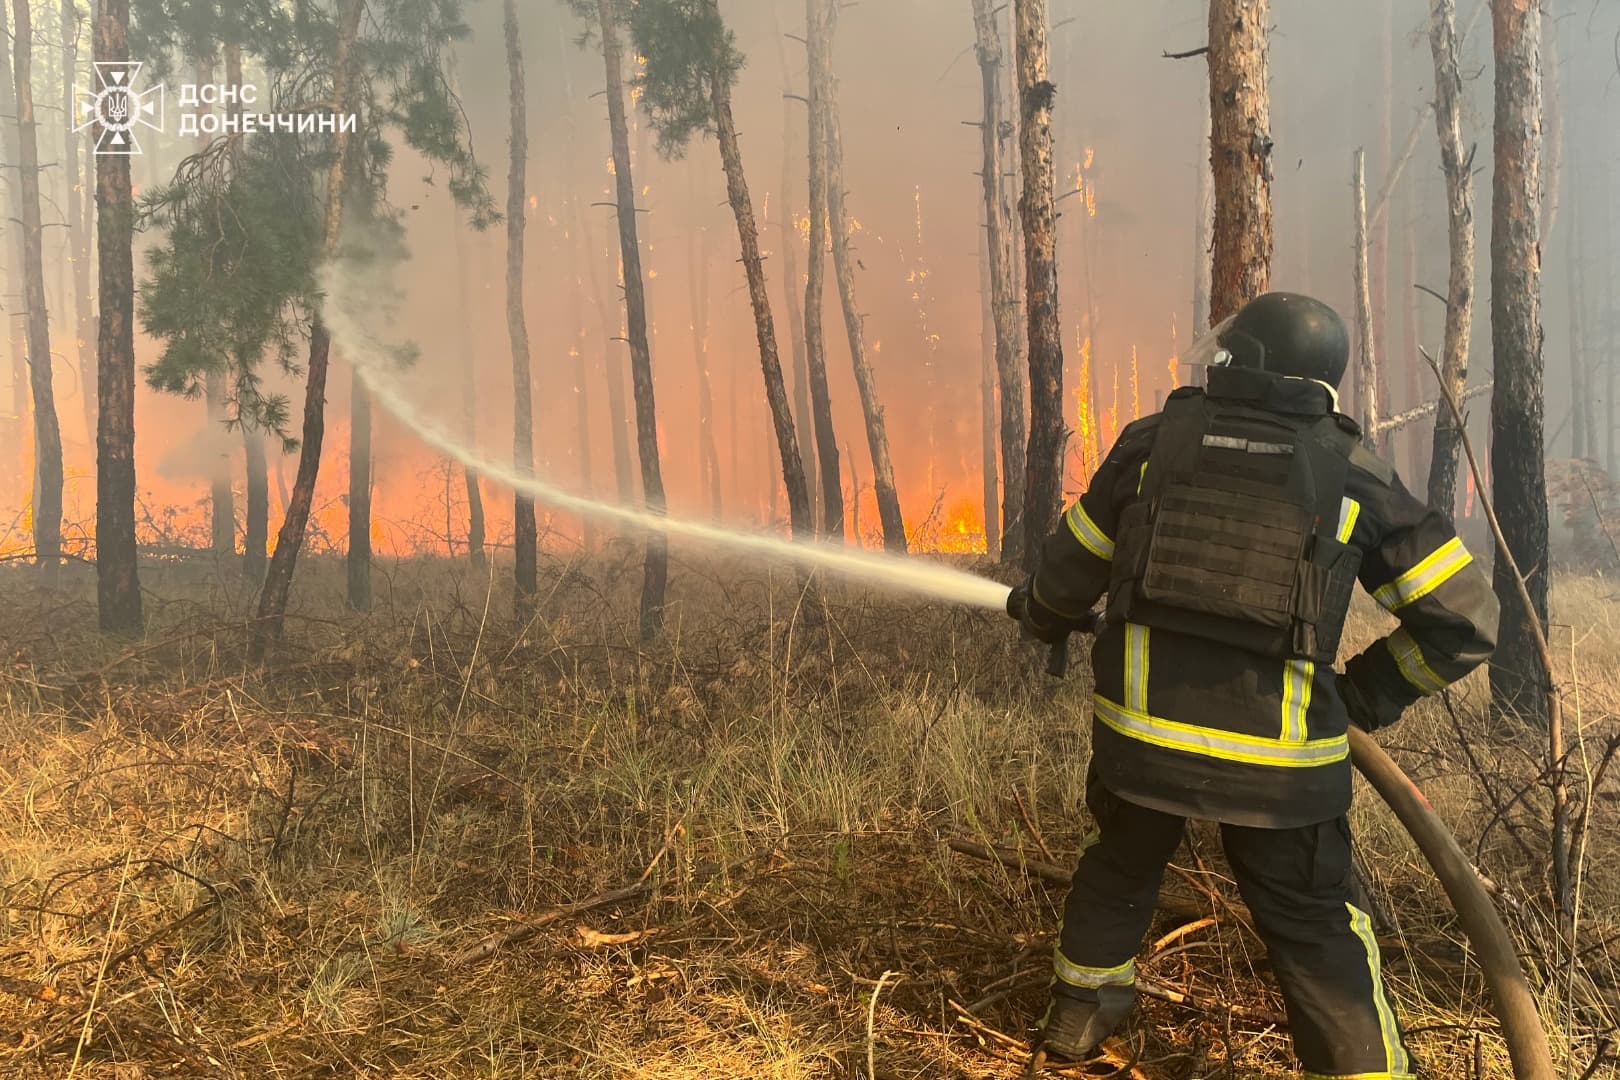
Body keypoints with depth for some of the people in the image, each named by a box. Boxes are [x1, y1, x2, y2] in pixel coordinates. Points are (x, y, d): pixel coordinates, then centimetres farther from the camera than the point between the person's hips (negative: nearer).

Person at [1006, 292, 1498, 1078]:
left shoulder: (1152, 442, 1)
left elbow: (1070, 572, 10)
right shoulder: (1357, 476, 1)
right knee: (1314, 930, 16)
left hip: (1142, 734, 2)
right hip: (1277, 760, -1)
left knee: (1119, 870, 27)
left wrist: (1039, 612, 31)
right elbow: (1464, 620, 1)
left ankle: (1079, 1011, 46)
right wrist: (1370, 690, 14)